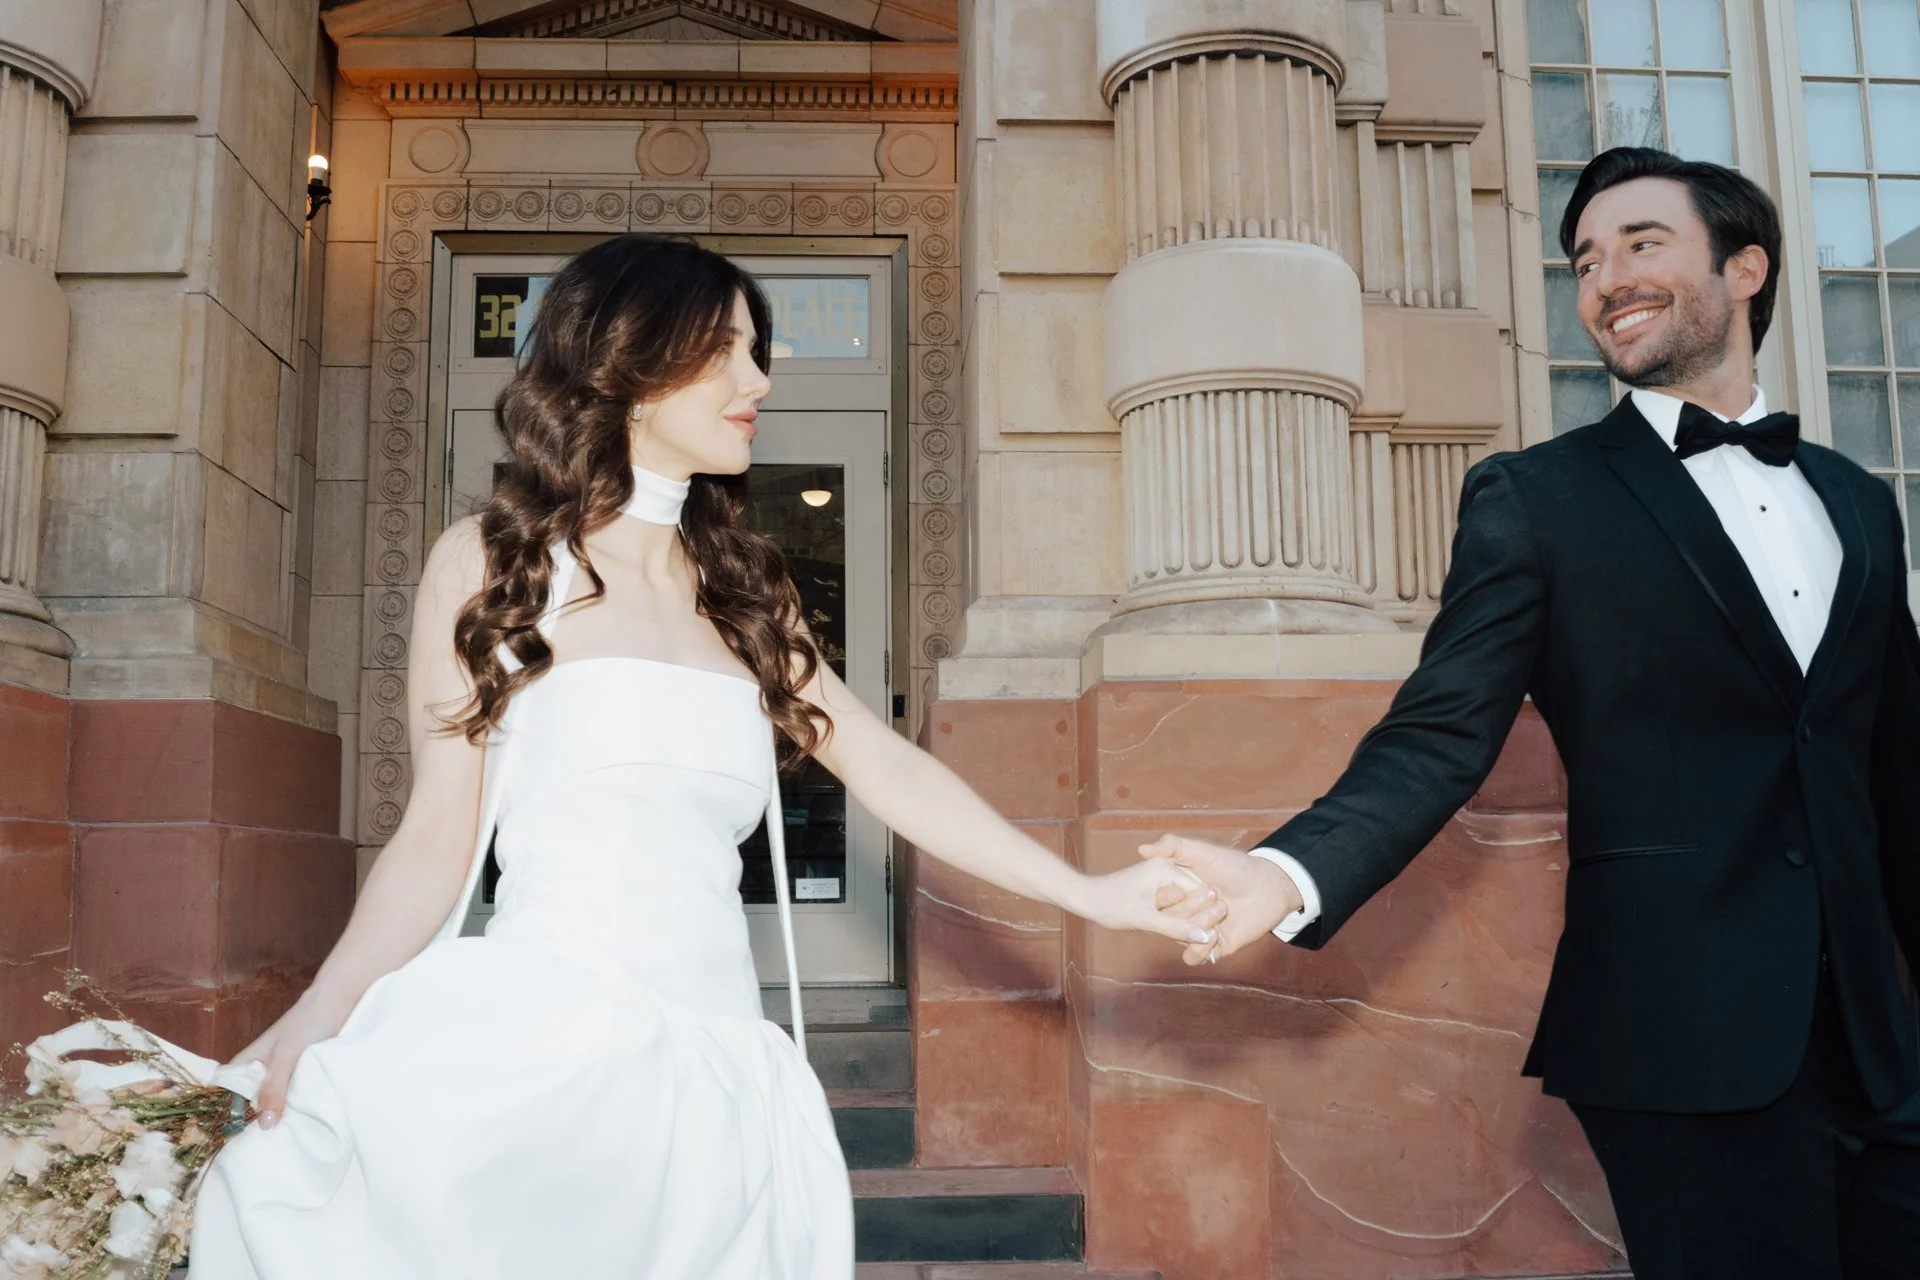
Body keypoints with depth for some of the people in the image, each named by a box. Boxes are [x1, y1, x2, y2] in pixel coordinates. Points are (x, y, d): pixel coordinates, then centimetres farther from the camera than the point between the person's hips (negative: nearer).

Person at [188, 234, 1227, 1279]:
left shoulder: (741, 589, 17)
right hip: (544, 1038, -4)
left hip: (714, 1070, 4)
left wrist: (1090, 895, 10)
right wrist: (315, 1016, -15)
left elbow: (886, 768, 15)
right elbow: (436, 842, 1)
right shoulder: (491, 561, 5)